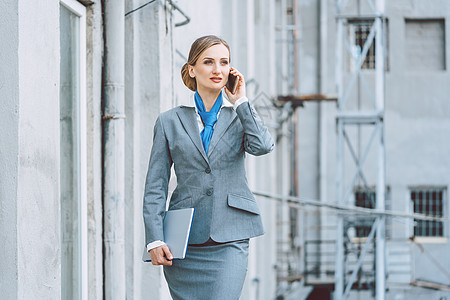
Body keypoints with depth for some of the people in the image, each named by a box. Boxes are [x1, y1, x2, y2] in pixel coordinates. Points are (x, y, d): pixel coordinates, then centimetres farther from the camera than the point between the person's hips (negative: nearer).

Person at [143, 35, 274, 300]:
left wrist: (240, 101, -4)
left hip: (229, 240, -1)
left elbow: (263, 146, -13)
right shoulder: (170, 122, 7)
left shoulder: (240, 116, 10)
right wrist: (155, 239, -5)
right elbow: (155, 186, 5)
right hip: (183, 242, 1)